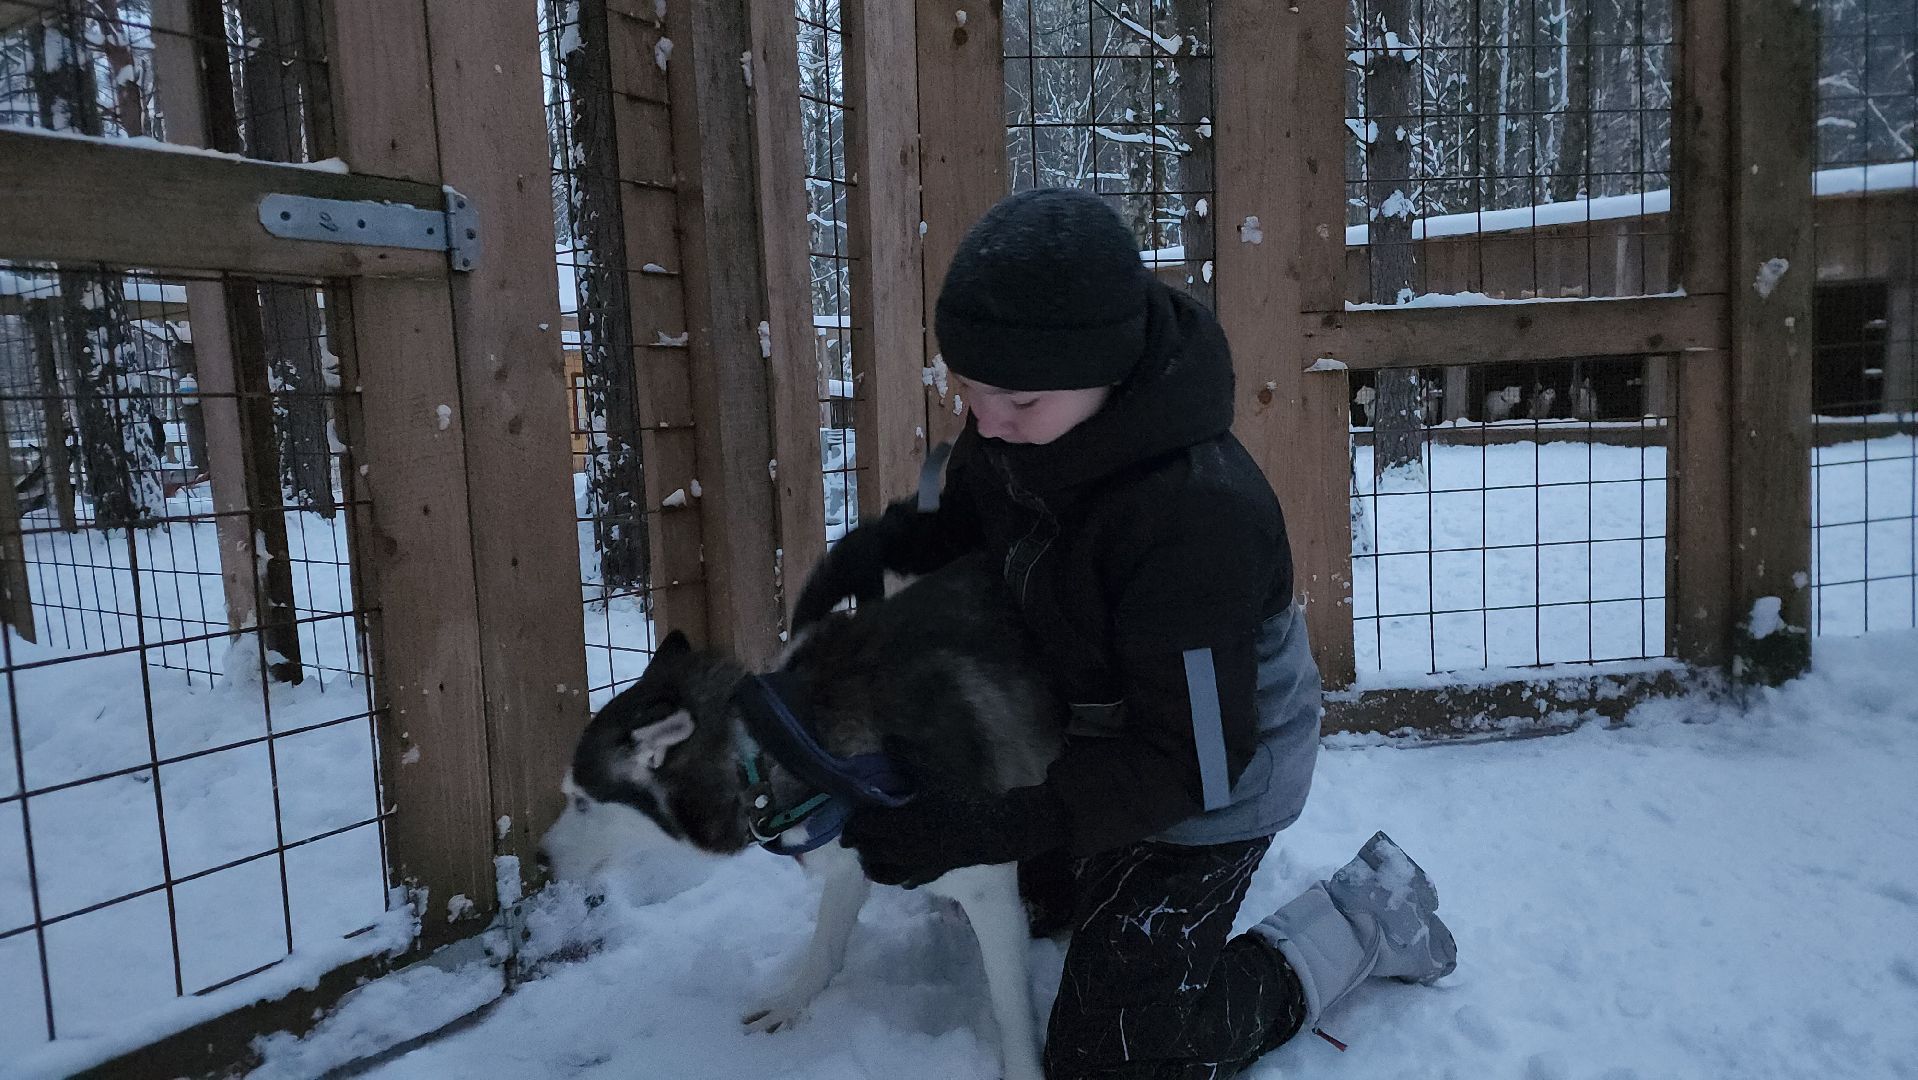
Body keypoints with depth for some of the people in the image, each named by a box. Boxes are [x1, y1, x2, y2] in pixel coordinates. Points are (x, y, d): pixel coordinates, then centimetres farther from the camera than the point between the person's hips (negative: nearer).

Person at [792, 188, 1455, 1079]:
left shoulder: (1198, 513, -40)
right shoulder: (1014, 428, -16)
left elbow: (1191, 763, -33)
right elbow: (969, 519, 7)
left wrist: (988, 829, -39)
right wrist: (877, 543, -16)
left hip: (1210, 774, -8)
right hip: (1092, 728, 8)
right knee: (1007, 893, 28)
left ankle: (1362, 916, 10)